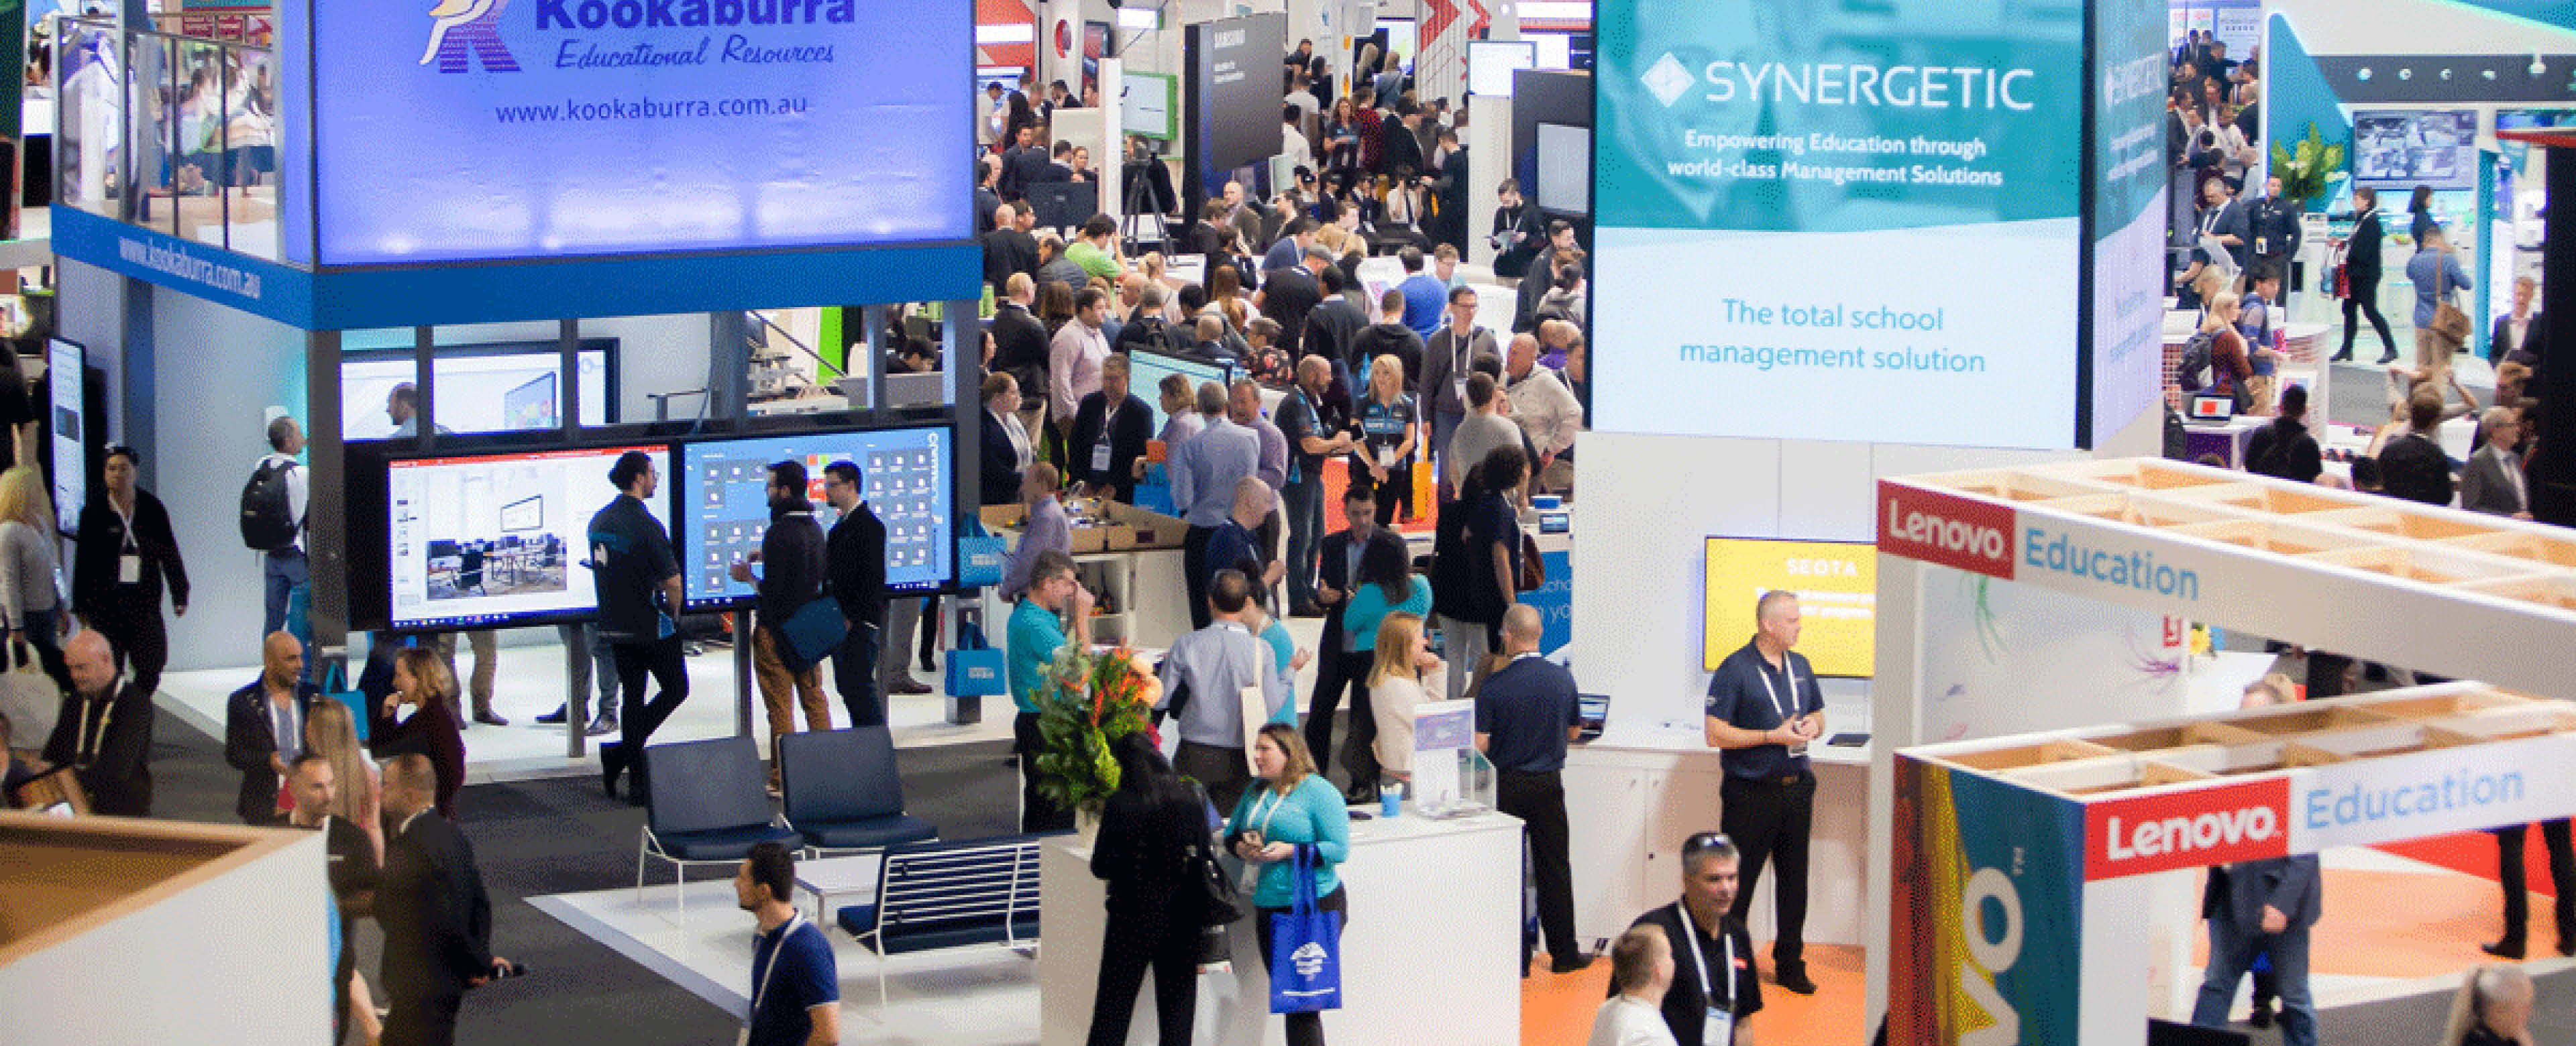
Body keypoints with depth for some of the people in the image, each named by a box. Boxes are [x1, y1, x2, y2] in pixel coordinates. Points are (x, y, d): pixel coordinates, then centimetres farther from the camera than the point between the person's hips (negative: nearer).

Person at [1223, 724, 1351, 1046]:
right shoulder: (1256, 792, 13)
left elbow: (1339, 849, -12)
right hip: (1268, 907, 7)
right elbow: (1231, 833, 22)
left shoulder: (1317, 791, -8)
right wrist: (1241, 847, 0)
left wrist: (1291, 851, -19)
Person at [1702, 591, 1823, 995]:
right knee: (1737, 884, -2)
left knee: (1794, 881, 11)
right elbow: (1716, 735, -14)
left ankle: (1790, 964, 22)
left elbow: (1818, 716, 23)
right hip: (1752, 793, -6)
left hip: (1795, 789, 6)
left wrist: (1812, 726, -2)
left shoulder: (1799, 666, 11)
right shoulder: (1735, 670, -10)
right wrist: (1775, 737, -18)